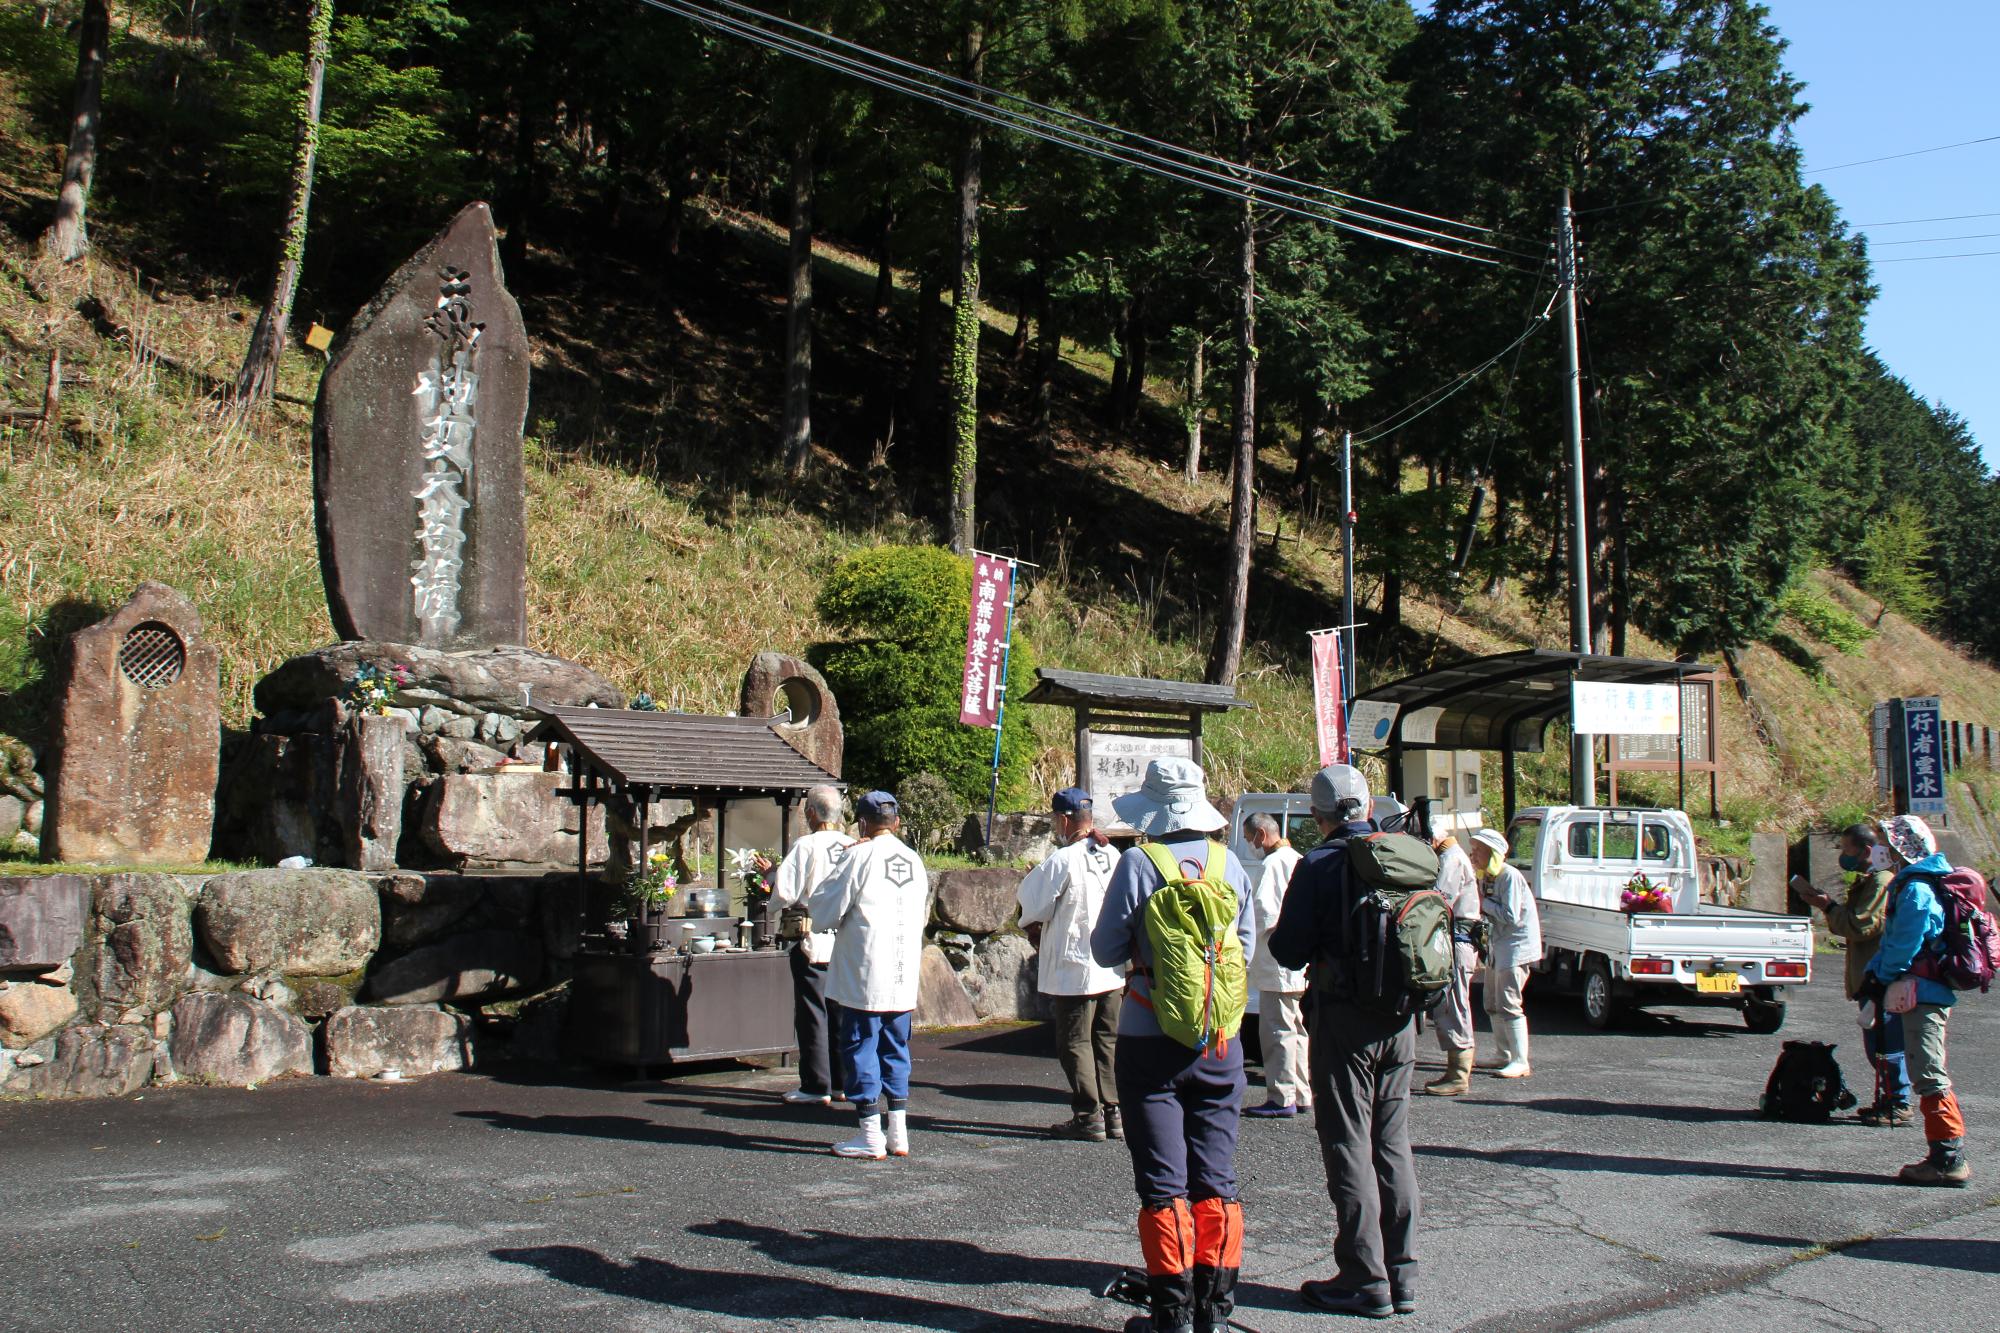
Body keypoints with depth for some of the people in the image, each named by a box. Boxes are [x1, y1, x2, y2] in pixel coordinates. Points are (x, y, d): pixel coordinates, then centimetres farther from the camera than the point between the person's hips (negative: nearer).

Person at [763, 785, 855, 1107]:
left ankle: (816, 1086, 3)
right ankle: (843, 1081, 18)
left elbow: (785, 892, -16)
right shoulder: (853, 847, 3)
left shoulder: (805, 846, -11)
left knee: (813, 1014, 1)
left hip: (812, 940, -5)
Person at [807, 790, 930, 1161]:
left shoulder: (861, 857, -10)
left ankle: (871, 1135, 2)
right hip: (904, 977, 6)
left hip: (864, 976, -6)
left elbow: (824, 910, -7)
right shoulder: (915, 860, 7)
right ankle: (898, 1133, 15)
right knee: (895, 1048, 14)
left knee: (860, 1048, 2)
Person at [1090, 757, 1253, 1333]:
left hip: (1151, 1041, -3)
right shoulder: (1228, 863, 0)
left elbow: (1106, 951, -5)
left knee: (1163, 1183, 3)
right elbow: (1244, 947, 10)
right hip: (1219, 1041, 4)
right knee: (1216, 1178, 10)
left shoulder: (1138, 863, -11)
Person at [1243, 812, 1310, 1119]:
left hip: (1280, 964, -10)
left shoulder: (1273, 864, -15)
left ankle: (1282, 1099, -4)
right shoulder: (1297, 861, 14)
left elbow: (1264, 913, -22)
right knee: (1296, 1029, 16)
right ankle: (1302, 1094, 22)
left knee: (1277, 1030, -5)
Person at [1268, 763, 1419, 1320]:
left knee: (1349, 1148, 2)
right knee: (1392, 1144, 14)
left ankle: (1365, 1281, 4)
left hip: (1345, 1021, -5)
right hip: (1400, 1021, 5)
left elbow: (1288, 950, -11)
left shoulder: (1319, 866, -13)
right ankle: (1402, 1276, 18)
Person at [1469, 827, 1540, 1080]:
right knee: (1493, 1005, 14)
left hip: (1517, 946, -10)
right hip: (1499, 946, 10)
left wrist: (1483, 903, -16)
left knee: (1508, 1005, -11)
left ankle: (1521, 1063, -8)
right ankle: (1505, 1056, 24)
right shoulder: (1488, 877, 11)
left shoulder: (1510, 877, -17)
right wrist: (1477, 906, -4)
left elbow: (1510, 916, -24)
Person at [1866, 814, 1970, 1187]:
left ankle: (1948, 1159, -6)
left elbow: (1904, 944, -19)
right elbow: (1892, 938, 20)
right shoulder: (1919, 884, 17)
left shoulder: (1916, 890, -17)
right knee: (1930, 1075, 14)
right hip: (1933, 991, 11)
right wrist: (1876, 973, 10)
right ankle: (1949, 1156, 19)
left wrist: (1881, 977, -5)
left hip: (1923, 991, -11)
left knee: (1929, 1075, -8)